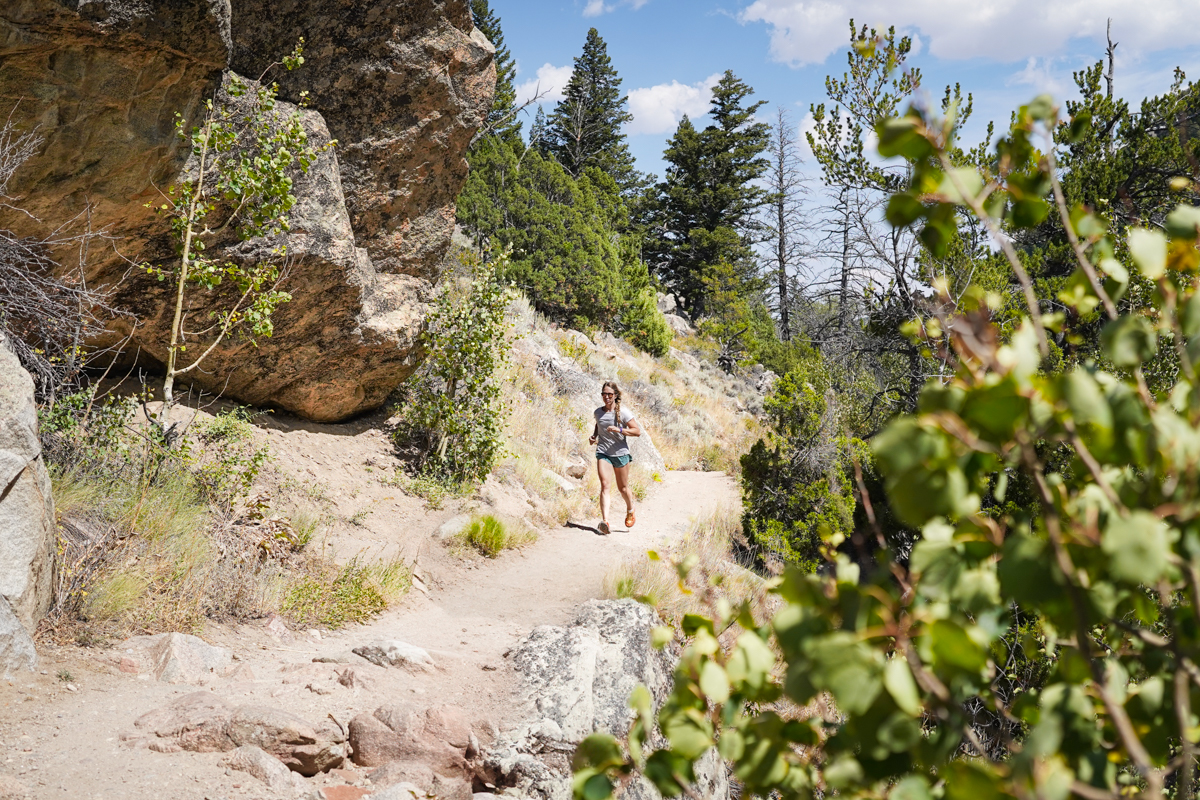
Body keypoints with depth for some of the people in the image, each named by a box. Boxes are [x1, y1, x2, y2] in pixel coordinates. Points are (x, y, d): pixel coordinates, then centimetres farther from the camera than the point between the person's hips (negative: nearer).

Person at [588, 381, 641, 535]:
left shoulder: (624, 413, -7)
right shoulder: (598, 412, 6)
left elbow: (637, 431, -10)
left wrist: (619, 430, -23)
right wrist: (594, 436, 5)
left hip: (620, 453, -2)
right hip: (603, 453, 2)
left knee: (622, 488, 12)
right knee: (605, 485, -16)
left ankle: (630, 511, 43)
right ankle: (605, 521, -27)